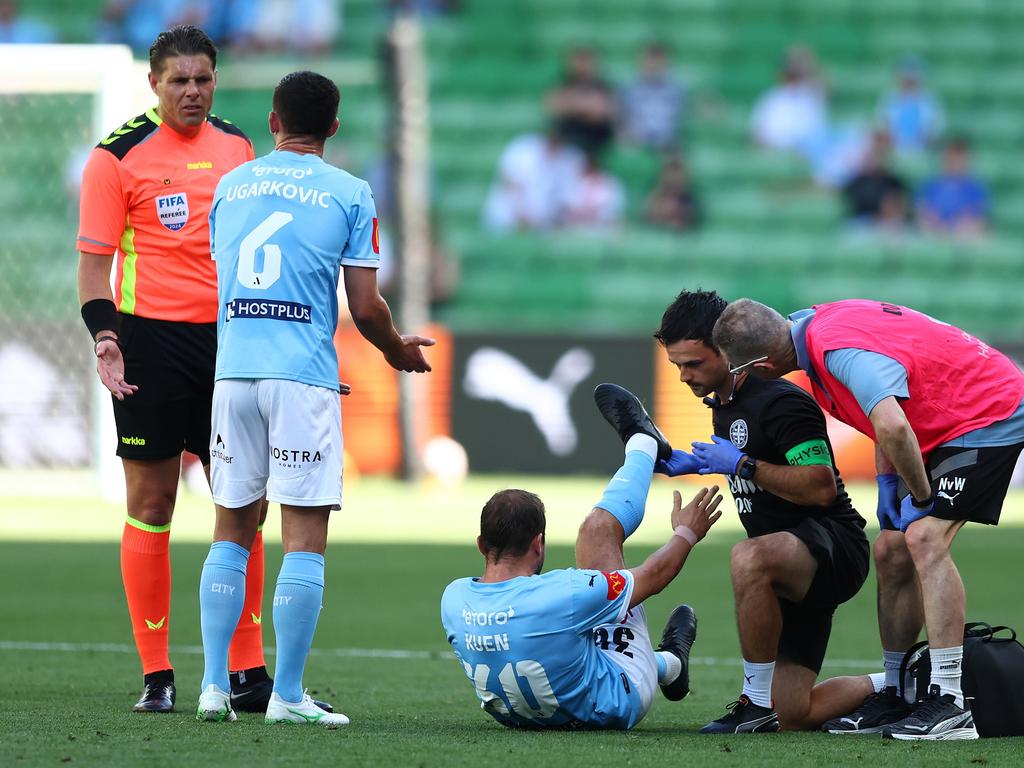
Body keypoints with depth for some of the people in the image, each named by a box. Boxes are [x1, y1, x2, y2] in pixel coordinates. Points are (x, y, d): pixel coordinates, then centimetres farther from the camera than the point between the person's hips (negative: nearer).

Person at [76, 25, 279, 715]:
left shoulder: (237, 147, 11)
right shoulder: (118, 156, -3)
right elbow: (94, 258, -4)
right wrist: (104, 334, -16)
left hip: (229, 339, 4)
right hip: (152, 339, -4)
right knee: (151, 505, -1)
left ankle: (249, 672, 8)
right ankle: (157, 676, 4)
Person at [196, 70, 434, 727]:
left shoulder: (230, 186, 13)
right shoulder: (350, 194, 1)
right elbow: (366, 308, -3)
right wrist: (399, 351, 19)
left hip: (233, 371, 4)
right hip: (303, 377, -4)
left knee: (232, 530, 12)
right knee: (305, 539, -2)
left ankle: (215, 686, 7)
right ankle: (287, 696, -6)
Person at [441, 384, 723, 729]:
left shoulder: (454, 599, -21)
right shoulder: (562, 594, -35)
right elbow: (653, 576, -15)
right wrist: (686, 533, 6)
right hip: (616, 707, -5)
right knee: (598, 527, -1)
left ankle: (668, 662, 49)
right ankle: (643, 444, 32)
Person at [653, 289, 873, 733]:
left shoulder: (780, 401, -18)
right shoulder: (721, 405, 12)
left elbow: (821, 488, -25)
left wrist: (741, 464, -24)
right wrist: (692, 464, 12)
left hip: (834, 545, -10)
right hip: (794, 570, 10)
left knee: (749, 557, -42)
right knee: (793, 717, 5)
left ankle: (759, 703, -30)